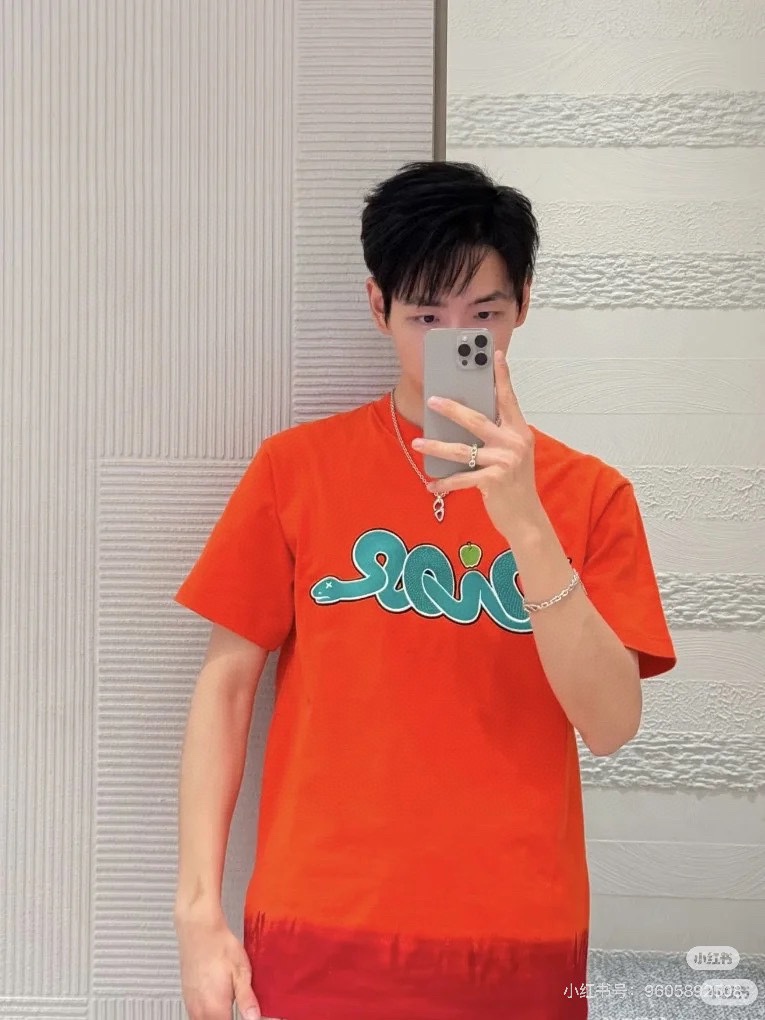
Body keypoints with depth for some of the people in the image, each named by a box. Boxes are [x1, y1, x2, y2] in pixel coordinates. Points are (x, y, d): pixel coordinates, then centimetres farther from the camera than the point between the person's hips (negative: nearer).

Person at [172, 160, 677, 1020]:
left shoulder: (589, 493, -1)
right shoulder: (296, 465, -2)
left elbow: (609, 724, -9)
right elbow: (226, 683, 0)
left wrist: (524, 521, -20)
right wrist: (199, 911, -6)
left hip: (520, 943, 1)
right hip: (321, 936, -1)